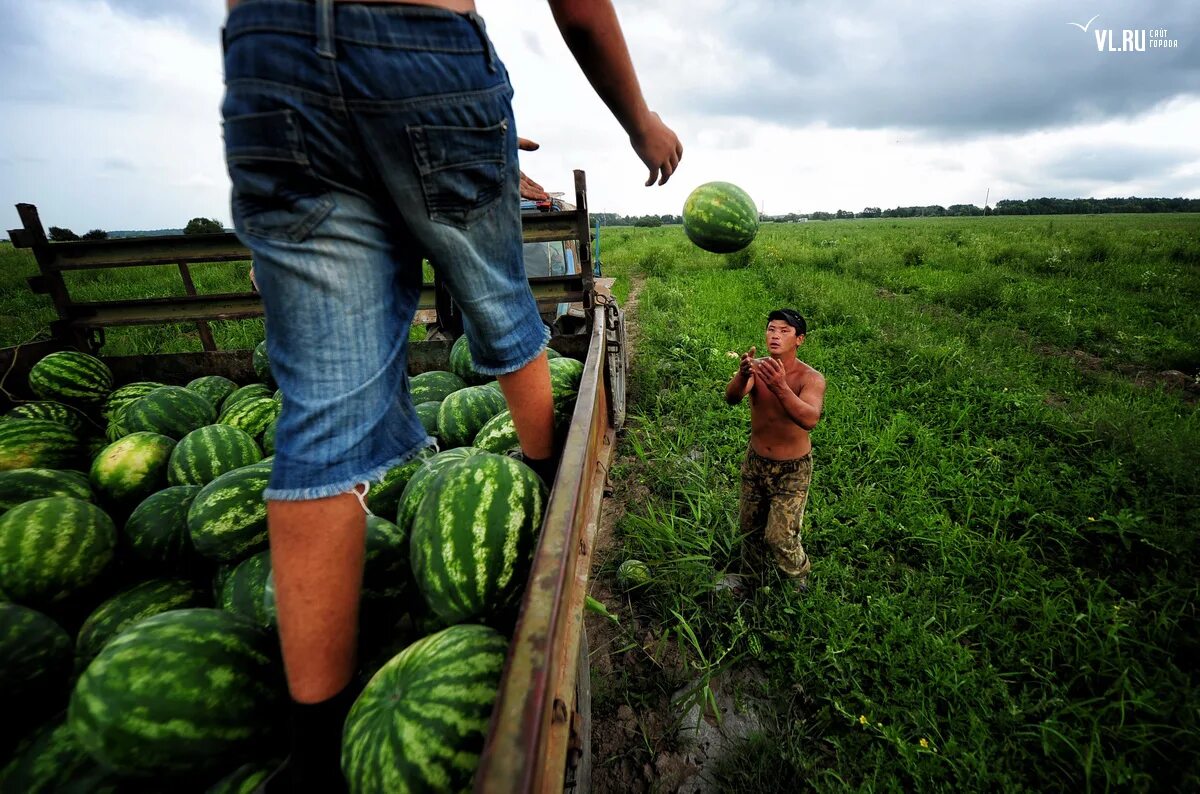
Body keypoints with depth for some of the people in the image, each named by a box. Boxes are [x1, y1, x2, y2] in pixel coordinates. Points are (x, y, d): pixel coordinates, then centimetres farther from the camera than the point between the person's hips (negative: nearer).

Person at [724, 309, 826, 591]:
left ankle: (797, 578, 37)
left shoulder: (811, 378, -22)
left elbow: (810, 419, -41)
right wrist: (742, 375, -55)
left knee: (780, 537, 2)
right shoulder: (757, 367, -14)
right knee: (749, 526, 21)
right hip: (755, 461, 4)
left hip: (792, 469, -3)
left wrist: (781, 388, -57)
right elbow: (731, 398, -33)